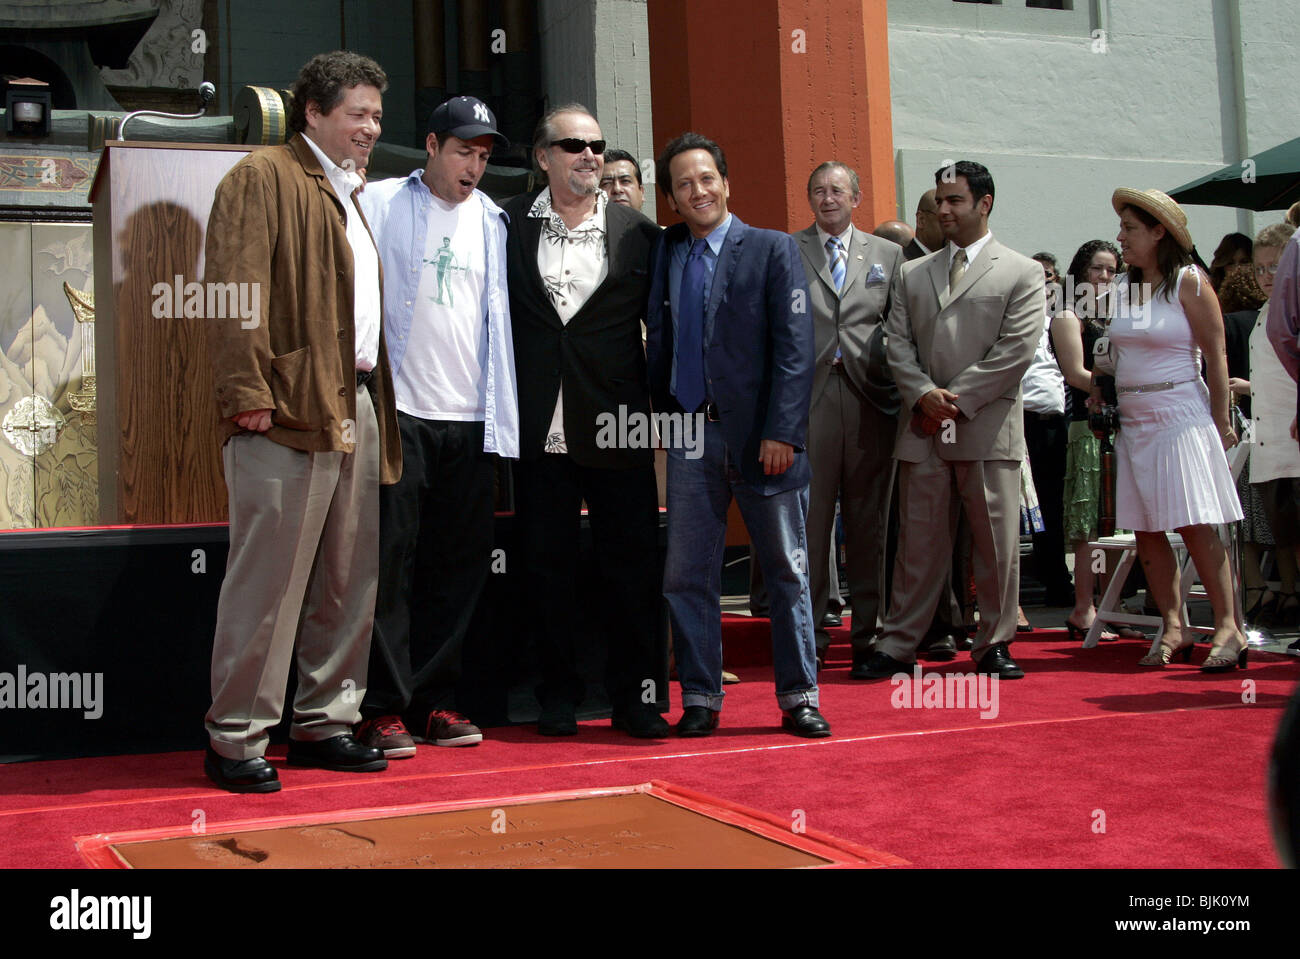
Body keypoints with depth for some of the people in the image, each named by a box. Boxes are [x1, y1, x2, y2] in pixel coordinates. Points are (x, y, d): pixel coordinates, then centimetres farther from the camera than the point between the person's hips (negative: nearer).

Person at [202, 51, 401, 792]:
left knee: (351, 581, 11)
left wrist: (378, 403, 17)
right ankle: (236, 740, 2)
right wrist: (248, 393, -19)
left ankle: (324, 724, 21)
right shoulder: (263, 178, -2)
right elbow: (234, 290, -12)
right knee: (269, 582, -7)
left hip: (359, 411, 9)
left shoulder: (350, 197, 24)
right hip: (290, 412, -9)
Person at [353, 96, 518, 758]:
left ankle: (430, 701, 15)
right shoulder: (379, 204, 3)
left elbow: (499, 315, 17)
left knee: (461, 565, 6)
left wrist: (501, 415, 11)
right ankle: (383, 707, 3)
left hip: (471, 419, 5)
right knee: (389, 558, -4)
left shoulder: (492, 220, 15)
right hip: (397, 410, -4)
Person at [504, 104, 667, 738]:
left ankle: (637, 696, 11)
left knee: (633, 561, 1)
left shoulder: (638, 233, 6)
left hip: (617, 425, 0)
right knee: (547, 563, 7)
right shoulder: (509, 225, 5)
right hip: (539, 428, 1)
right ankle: (558, 695, 19)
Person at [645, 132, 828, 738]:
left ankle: (798, 698, 15)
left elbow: (795, 347, -6)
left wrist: (783, 432, -13)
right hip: (691, 436, 3)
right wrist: (664, 417, 0)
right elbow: (658, 342, 12)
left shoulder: (772, 250, 0)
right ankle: (700, 699, 15)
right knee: (687, 575, 4)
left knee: (787, 572, 5)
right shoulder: (664, 256, 9)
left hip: (761, 436, -2)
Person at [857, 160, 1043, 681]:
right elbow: (897, 341, 10)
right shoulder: (914, 273, 17)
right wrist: (924, 393, -8)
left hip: (988, 427, -3)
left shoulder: (1021, 272, 5)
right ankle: (898, 644, 10)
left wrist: (957, 399, -10)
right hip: (922, 429, 3)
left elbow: (1016, 349, -5)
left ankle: (994, 645, 14)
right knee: (918, 540, 5)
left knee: (997, 543, 2)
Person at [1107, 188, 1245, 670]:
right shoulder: (1123, 287, 13)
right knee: (1146, 529, 2)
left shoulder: (1188, 281, -5)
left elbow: (1215, 356, -7)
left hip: (1180, 415, -6)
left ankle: (1228, 628, -7)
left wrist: (1221, 422, -10)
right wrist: (1101, 392, 5)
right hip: (1133, 422, 6)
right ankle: (1174, 629, 6)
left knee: (1195, 525, -11)